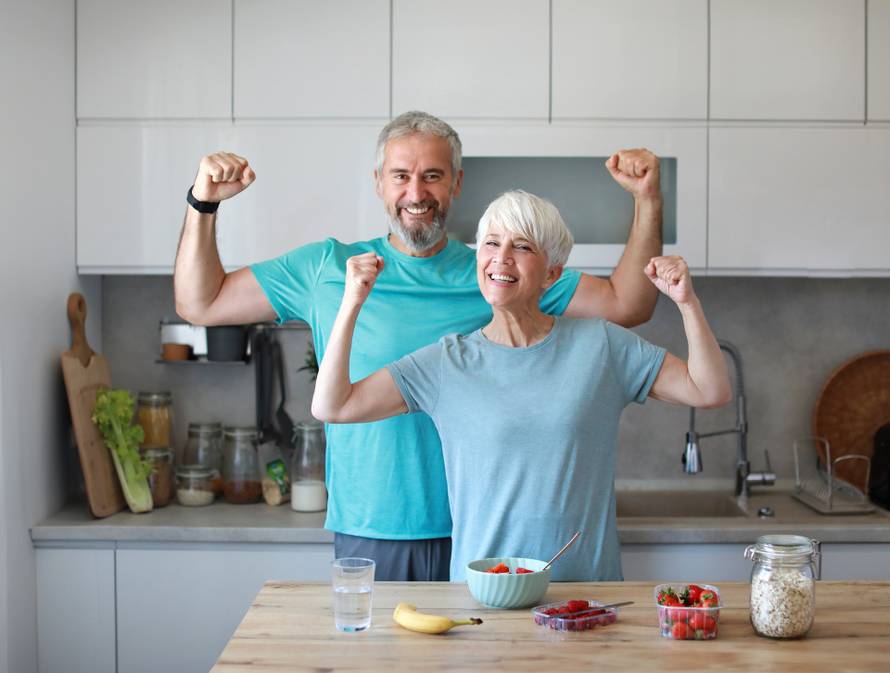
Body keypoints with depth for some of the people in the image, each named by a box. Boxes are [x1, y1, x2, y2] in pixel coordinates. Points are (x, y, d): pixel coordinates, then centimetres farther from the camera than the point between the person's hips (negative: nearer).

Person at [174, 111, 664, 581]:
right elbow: (199, 304, 7)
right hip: (368, 537, 0)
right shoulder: (325, 268, 5)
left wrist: (648, 201, -6)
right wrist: (203, 203, -5)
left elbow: (626, 306, 4)